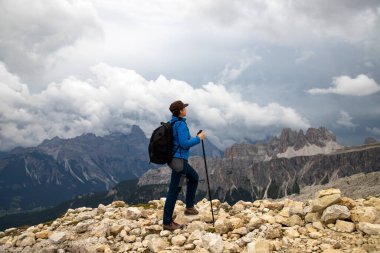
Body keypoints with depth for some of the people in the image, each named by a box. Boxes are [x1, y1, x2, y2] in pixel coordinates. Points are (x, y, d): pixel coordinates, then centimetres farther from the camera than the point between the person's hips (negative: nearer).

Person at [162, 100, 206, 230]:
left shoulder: (171, 123, 12)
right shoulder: (181, 124, -16)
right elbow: (184, 144, -21)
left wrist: (192, 138, 20)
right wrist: (198, 138, -9)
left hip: (173, 159, 10)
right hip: (179, 160, -10)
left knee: (194, 177, 24)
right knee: (174, 190, -2)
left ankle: (189, 207, 27)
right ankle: (167, 222, 5)